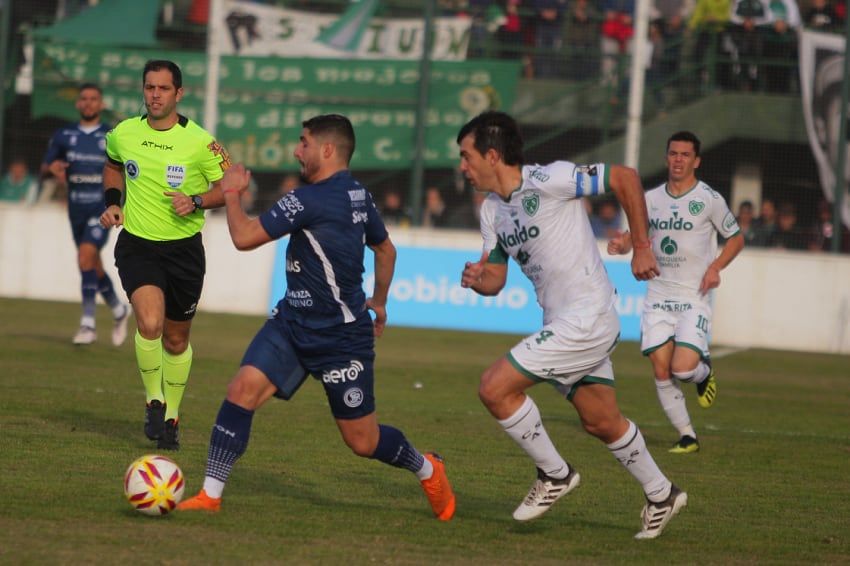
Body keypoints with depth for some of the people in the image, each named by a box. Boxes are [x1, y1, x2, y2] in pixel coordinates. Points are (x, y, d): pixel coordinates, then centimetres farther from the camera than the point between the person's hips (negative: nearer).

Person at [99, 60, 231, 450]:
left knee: (176, 340, 11)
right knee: (149, 322, -23)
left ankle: (170, 416, 31)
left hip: (184, 248, 0)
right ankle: (154, 401, -2)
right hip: (137, 245, 0)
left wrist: (196, 202, -19)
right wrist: (113, 202, 6)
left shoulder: (200, 142, -10)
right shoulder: (123, 134, -1)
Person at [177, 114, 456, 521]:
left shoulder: (310, 200, -23)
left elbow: (244, 237, -22)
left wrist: (232, 191, -5)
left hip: (342, 338, -9)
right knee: (243, 389, -9)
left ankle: (427, 470, 33)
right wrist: (379, 300, 35)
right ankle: (210, 495, -10)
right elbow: (386, 249, 21)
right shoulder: (359, 196, 6)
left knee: (362, 441, 5)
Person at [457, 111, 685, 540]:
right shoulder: (492, 210, 10)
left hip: (587, 319, -9)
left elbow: (625, 177, -13)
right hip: (562, 323, 9)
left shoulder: (546, 181, -17)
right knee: (601, 422, 17)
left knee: (495, 387, -14)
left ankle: (554, 474, 1)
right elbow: (495, 277, 14)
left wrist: (642, 247, -9)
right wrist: (477, 279, -10)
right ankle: (661, 495, 33)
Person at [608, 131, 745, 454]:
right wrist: (622, 243, -8)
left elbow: (736, 238, 6)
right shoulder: (652, 199, 7)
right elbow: (633, 236, 16)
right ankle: (687, 437, 9)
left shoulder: (709, 199, -3)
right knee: (661, 371, -4)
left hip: (694, 297, -4)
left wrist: (716, 267, -10)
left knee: (683, 369, -17)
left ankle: (704, 372, 20)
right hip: (658, 295, 4)